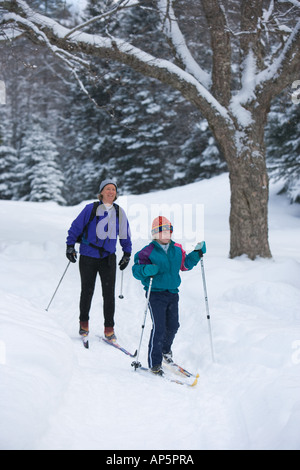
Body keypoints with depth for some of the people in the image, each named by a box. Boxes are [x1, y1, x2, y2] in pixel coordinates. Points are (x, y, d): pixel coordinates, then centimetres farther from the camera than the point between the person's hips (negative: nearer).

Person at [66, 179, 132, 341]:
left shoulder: (119, 212, 6)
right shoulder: (91, 209, -4)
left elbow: (125, 235, 16)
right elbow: (76, 227, 0)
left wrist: (127, 254, 14)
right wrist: (70, 246, -4)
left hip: (108, 257, 2)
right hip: (88, 256, -2)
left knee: (109, 293, -3)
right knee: (87, 291, 7)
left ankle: (109, 328, 4)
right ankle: (84, 323, 26)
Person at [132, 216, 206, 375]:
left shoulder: (177, 249, 8)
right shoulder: (148, 251, -10)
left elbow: (185, 264, 21)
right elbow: (136, 270, -11)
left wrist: (198, 253, 11)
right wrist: (147, 270, -32)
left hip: (172, 294, 6)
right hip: (156, 294, -6)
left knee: (173, 326, 13)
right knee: (159, 328, -11)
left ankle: (165, 350, 42)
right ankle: (154, 363, -1)